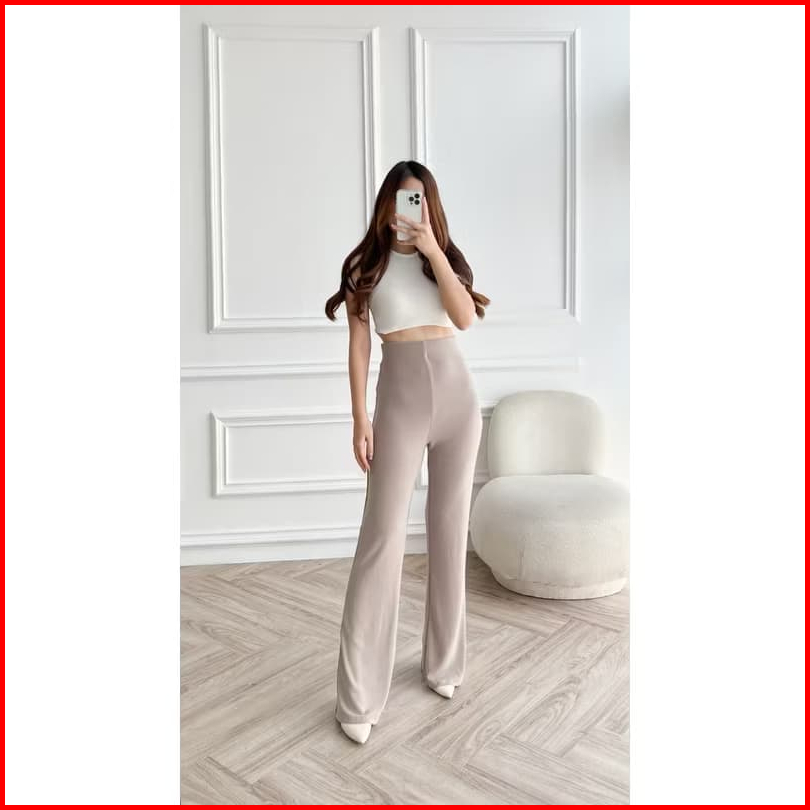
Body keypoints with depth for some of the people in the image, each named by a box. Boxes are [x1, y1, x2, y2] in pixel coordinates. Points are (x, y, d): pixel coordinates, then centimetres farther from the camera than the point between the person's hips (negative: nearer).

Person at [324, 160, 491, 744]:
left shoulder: (445, 256, 10)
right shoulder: (366, 264, 4)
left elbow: (466, 318, -7)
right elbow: (359, 345, 0)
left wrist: (433, 251, -11)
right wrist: (360, 418, -6)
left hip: (457, 394, 3)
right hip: (401, 399, -3)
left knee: (450, 528, 8)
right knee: (383, 533, -8)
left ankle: (444, 661, 24)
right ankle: (360, 694, -1)